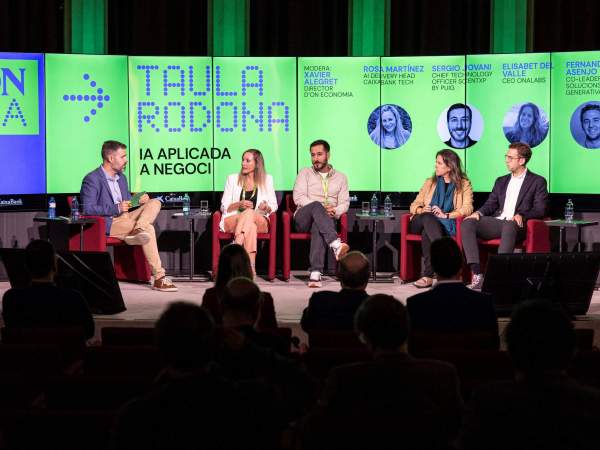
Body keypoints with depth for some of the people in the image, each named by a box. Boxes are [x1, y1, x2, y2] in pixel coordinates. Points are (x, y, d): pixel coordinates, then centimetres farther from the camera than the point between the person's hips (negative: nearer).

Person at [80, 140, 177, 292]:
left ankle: (137, 230, -36)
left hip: (126, 218, 9)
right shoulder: (92, 179, -9)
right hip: (108, 224, -9)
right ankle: (159, 277, -25)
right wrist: (116, 208, -24)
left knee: (154, 203, -10)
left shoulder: (121, 177, 20)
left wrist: (139, 201, 2)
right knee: (148, 229, -27)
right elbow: (87, 209, -17)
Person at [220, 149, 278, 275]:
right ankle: (250, 268, -47)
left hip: (259, 221, 0)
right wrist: (239, 204, -12)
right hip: (232, 221, 0)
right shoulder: (233, 179, 14)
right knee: (251, 226, -36)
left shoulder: (267, 179, 15)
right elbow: (224, 207, 9)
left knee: (249, 213, -37)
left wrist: (267, 207, -11)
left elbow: (274, 206, 14)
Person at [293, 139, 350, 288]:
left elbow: (345, 203, 10)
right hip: (303, 218, 0)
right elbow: (298, 197, -1)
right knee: (316, 206, -37)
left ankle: (315, 273, -53)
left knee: (318, 226, -40)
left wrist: (334, 211, -15)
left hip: (327, 219, 0)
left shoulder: (340, 177, 20)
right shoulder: (305, 173, 14)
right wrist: (321, 208, -15)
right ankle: (335, 244, -58)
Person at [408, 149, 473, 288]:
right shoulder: (430, 183, 26)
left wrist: (446, 215, -19)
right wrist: (421, 210, -5)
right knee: (428, 217, -37)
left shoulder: (464, 184, 13)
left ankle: (428, 276, -48)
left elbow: (467, 208, -3)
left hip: (446, 225, -3)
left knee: (426, 233, -38)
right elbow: (414, 205, 21)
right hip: (421, 223, 3)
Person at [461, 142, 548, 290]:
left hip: (515, 224, -5)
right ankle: (476, 273, -32)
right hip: (496, 222, 5)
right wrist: (479, 213, -2)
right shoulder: (501, 181, 27)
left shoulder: (538, 182, 10)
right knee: (468, 223, -23)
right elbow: (490, 204, 21)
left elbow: (540, 209, 0)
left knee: (509, 225, -42)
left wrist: (521, 215, -20)